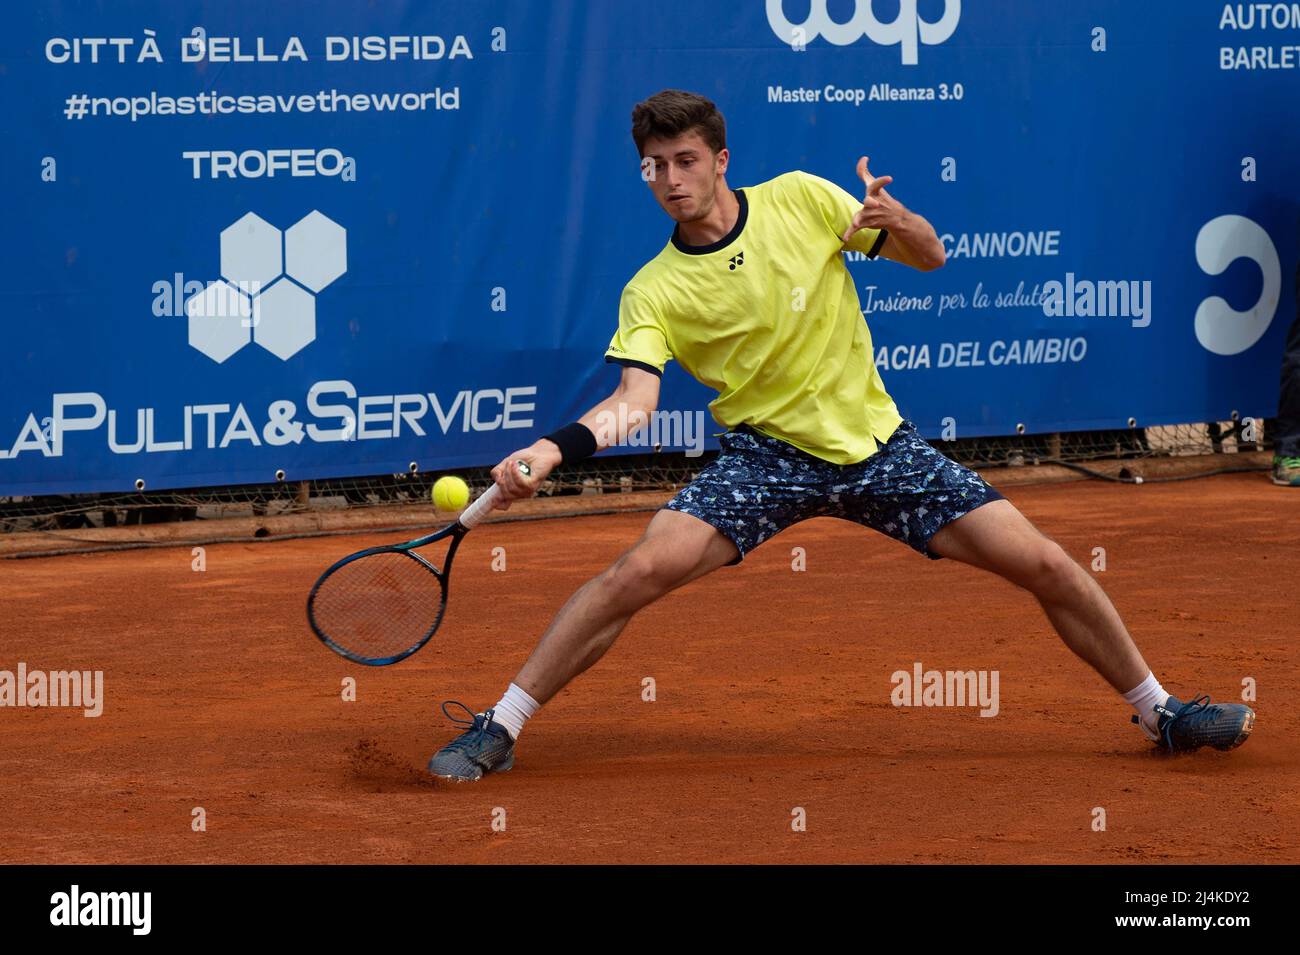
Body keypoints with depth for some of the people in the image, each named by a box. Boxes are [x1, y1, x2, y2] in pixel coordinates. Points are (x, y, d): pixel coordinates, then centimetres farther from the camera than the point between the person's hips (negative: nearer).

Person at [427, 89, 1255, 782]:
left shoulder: (800, 200, -6)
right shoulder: (654, 292, -9)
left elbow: (931, 258, 2)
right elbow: (636, 400, -20)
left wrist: (897, 220, -21)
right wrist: (548, 451, -38)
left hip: (875, 441, 1)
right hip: (766, 456, -1)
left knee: (1046, 566, -5)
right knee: (641, 570, -24)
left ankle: (1159, 711, 16)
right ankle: (499, 729, -13)